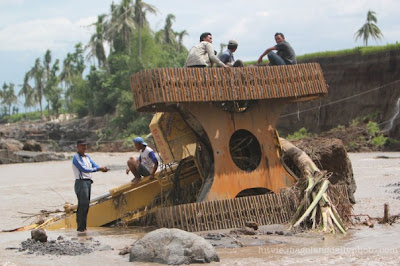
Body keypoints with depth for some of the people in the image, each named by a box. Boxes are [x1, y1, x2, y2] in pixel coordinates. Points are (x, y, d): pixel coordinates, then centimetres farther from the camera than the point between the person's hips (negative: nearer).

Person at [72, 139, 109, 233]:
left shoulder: (87, 157, 18)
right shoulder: (76, 158, -9)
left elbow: (95, 166, 9)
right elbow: (84, 169, -20)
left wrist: (103, 168, -13)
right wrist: (99, 168, -24)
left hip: (88, 182, 9)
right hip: (81, 182, -9)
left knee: (85, 205, 9)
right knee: (83, 204, -14)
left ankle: (81, 226, 14)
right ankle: (81, 227, -14)